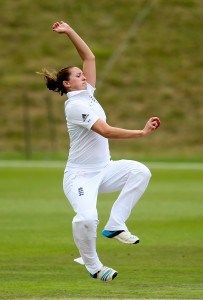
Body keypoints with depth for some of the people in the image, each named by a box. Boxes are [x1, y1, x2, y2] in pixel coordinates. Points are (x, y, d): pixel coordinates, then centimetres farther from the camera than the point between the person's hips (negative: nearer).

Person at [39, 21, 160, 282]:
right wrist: (141, 132, -29)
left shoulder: (87, 94, 8)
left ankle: (114, 226, -12)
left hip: (104, 170, 8)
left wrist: (70, 32, 2)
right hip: (81, 175, -8)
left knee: (140, 172, -18)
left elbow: (89, 57, 12)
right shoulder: (75, 105, -17)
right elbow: (105, 131, -27)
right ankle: (93, 266, -6)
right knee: (86, 218, -31)